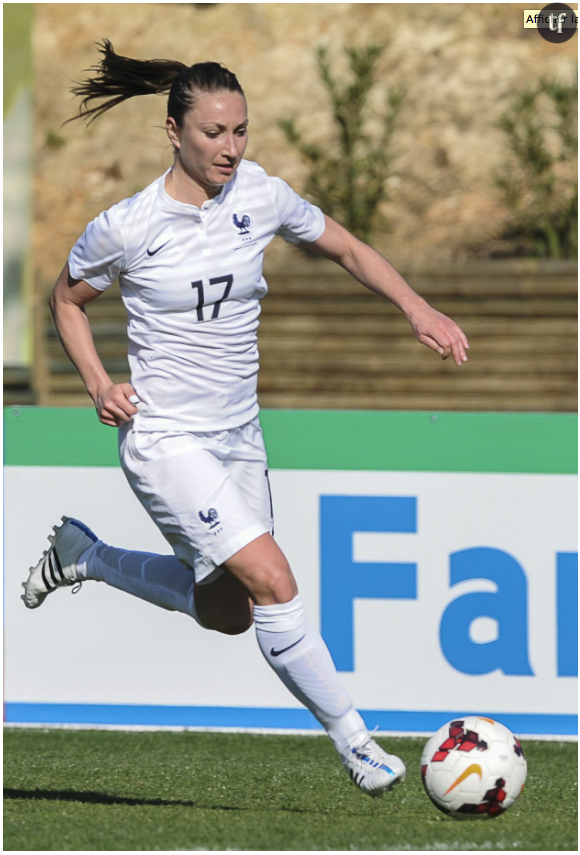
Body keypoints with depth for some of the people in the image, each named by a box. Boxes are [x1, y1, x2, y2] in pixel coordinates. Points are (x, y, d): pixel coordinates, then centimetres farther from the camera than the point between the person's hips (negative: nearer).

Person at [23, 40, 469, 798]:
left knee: (227, 614, 17)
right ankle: (353, 739, -10)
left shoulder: (260, 196, -3)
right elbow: (67, 299, 4)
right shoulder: (128, 225, -14)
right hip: (164, 439, -6)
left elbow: (349, 251, 10)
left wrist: (418, 310, -3)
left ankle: (83, 556, 37)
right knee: (274, 582, -21)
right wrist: (99, 384, -10)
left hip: (238, 437, 6)